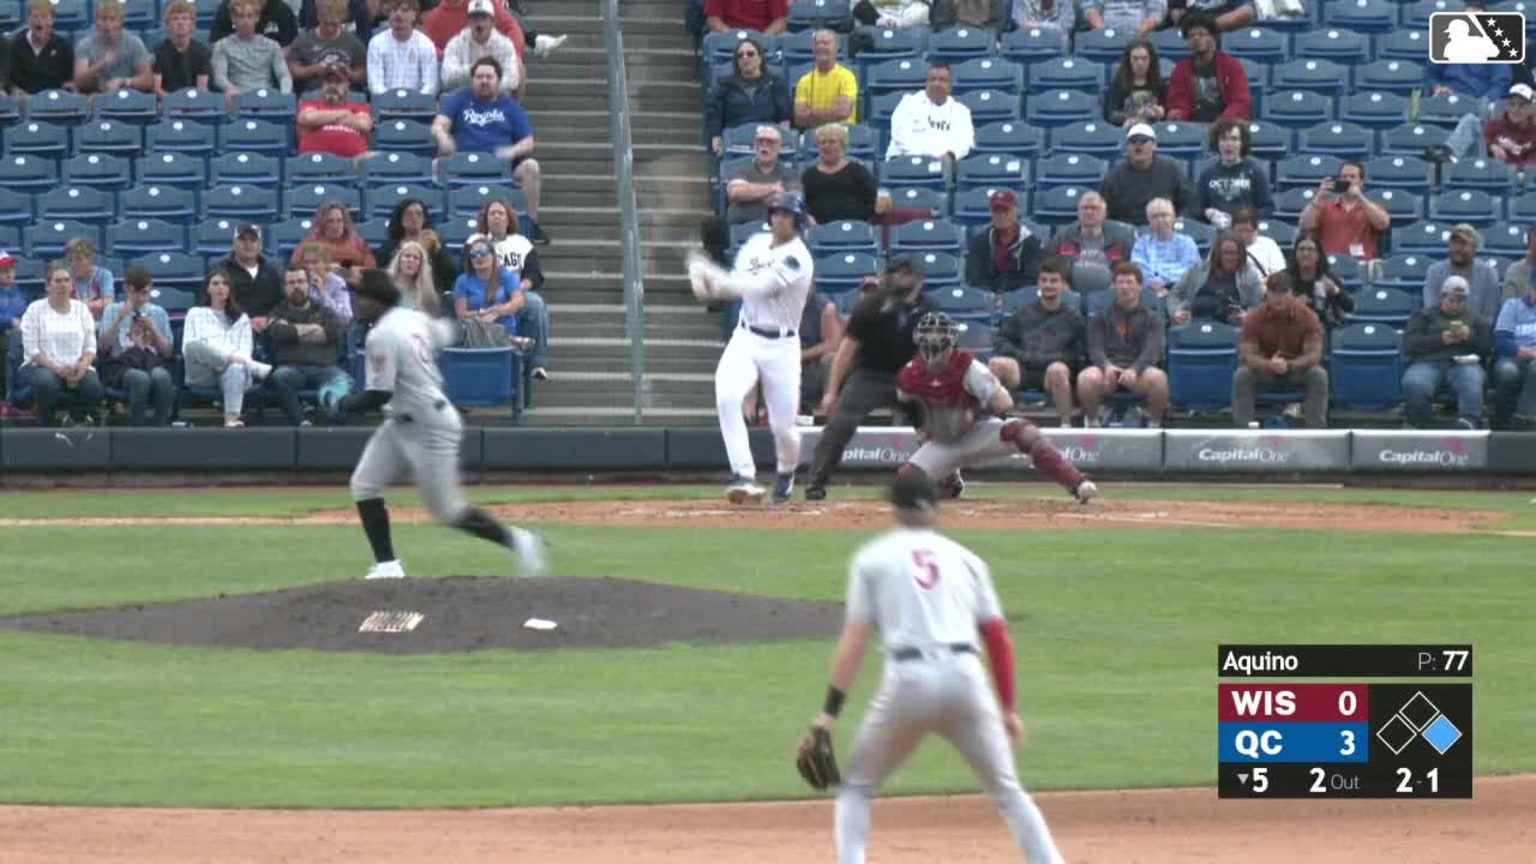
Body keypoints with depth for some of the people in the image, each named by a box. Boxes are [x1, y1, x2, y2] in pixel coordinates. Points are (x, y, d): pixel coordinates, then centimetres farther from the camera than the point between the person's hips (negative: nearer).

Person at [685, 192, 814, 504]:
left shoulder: (797, 259, -16)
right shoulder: (755, 244, 6)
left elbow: (757, 287, -26)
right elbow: (737, 285, 11)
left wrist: (710, 273, -25)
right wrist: (712, 285, -12)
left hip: (781, 347, -4)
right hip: (745, 338, 4)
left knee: (783, 425, 2)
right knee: (727, 396, -25)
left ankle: (786, 475, 35)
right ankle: (744, 476, -25)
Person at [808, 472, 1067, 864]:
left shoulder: (873, 558, 12)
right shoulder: (965, 558, 19)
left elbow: (853, 641, 4)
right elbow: (998, 638, 14)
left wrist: (829, 712, 3)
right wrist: (1009, 708, 20)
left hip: (907, 681, -2)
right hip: (966, 677, 2)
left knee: (857, 787, 15)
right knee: (1008, 791, 15)